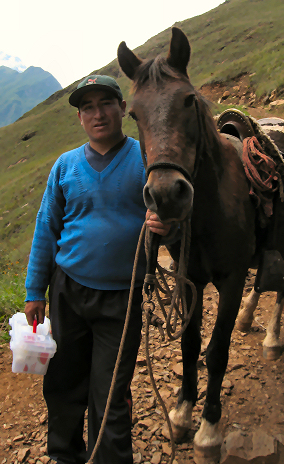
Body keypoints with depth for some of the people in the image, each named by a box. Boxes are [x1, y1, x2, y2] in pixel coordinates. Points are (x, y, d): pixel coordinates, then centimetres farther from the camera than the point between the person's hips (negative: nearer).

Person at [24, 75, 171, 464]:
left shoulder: (146, 159, -6)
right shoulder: (66, 165, 2)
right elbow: (46, 230, 8)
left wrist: (166, 225, -27)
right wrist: (35, 291, 8)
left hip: (121, 298, -3)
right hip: (68, 292, 3)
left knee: (110, 398, 8)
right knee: (62, 384, 19)